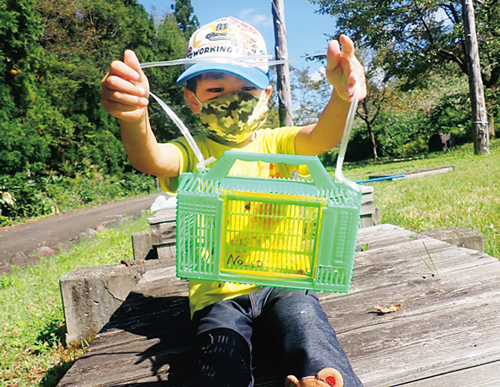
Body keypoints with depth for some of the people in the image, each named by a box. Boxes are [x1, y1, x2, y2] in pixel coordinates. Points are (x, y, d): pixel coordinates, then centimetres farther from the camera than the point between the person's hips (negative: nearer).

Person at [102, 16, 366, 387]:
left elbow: (321, 137, -14)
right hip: (218, 294, 0)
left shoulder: (274, 144, 6)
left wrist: (342, 96, -37)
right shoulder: (192, 153, 2)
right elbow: (151, 160, -21)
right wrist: (134, 118, -44)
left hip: (282, 283, 1)